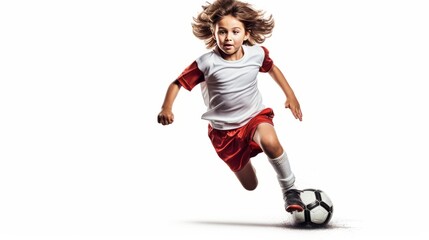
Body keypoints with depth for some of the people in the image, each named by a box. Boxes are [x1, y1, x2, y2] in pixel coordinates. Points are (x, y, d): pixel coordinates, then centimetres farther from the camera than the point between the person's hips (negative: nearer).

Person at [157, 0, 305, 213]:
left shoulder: (256, 53, -12)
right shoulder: (207, 63, -21)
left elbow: (271, 67, 11)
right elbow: (178, 83, -14)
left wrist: (290, 94, 11)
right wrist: (166, 108, -30)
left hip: (255, 116, 1)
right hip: (223, 130, 0)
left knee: (270, 142, -38)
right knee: (250, 185, 12)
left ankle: (290, 190, -15)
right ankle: (242, 163, 51)